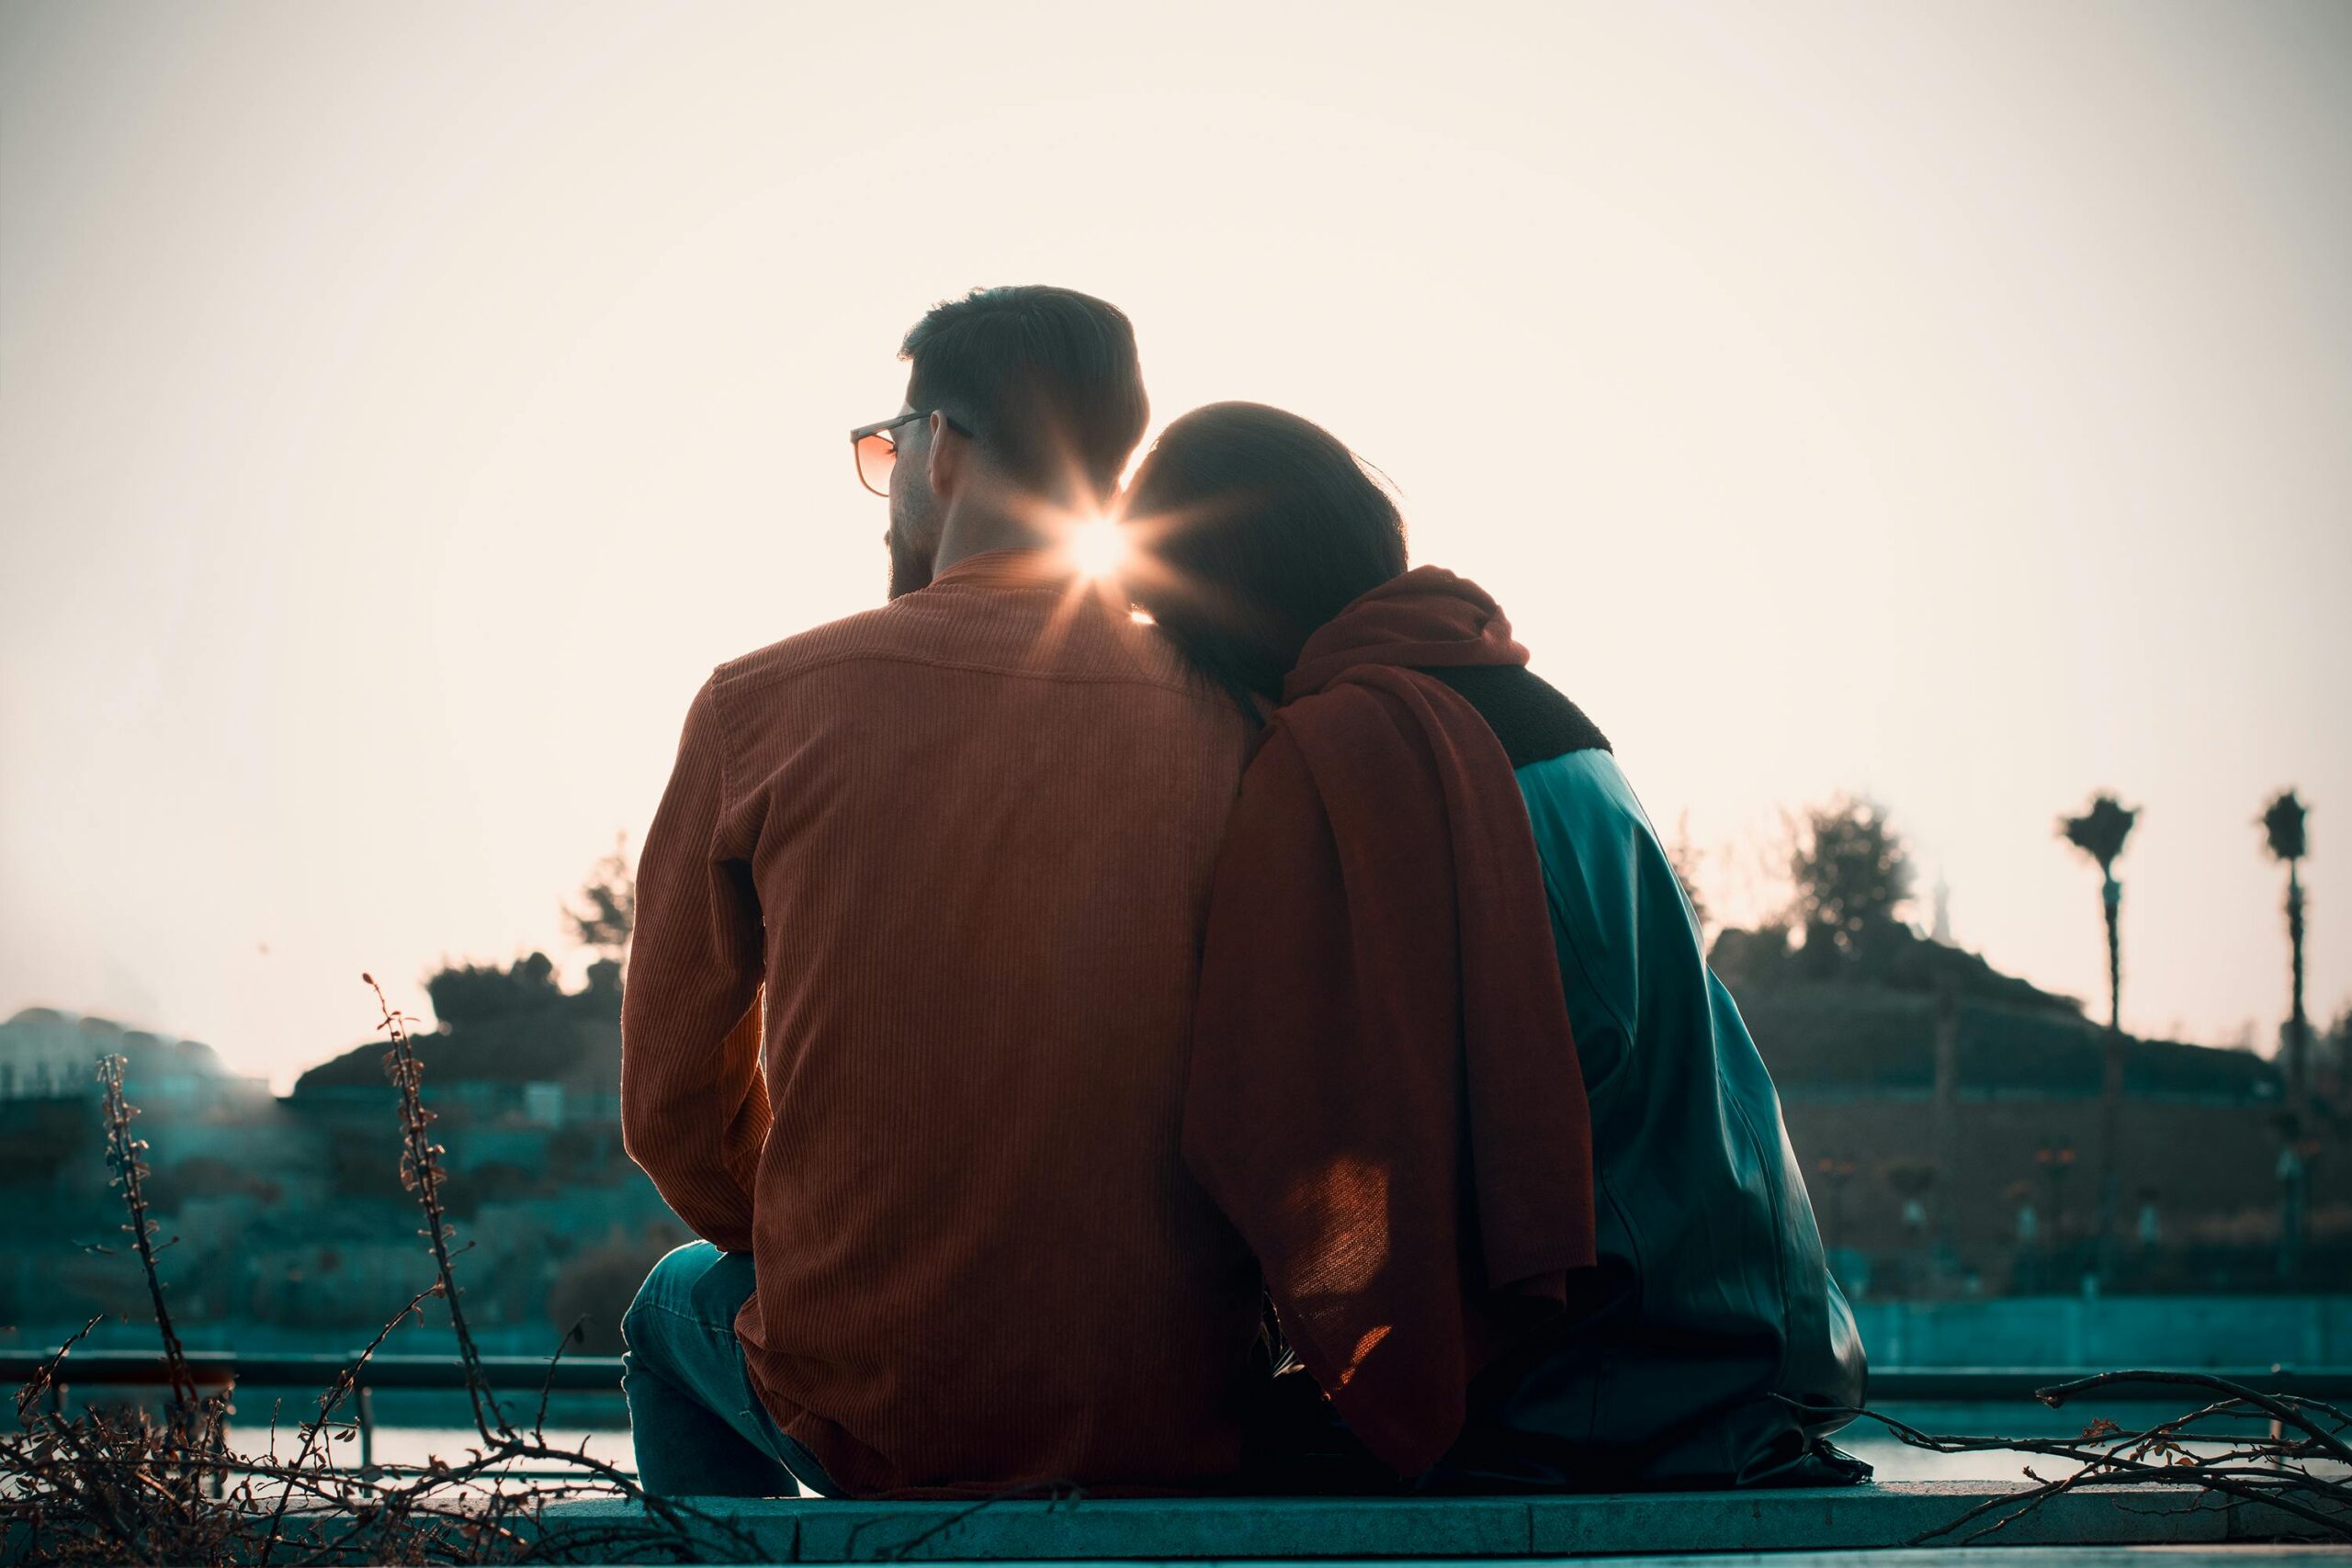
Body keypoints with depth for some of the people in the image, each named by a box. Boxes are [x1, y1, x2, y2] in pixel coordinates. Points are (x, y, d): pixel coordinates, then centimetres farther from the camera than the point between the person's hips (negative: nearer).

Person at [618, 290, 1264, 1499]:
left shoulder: (760, 704, -7)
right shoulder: (1227, 721, -4)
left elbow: (674, 1105, 1)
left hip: (870, 1417, -1)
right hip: (1183, 1431, 2)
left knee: (682, 1301, 34)